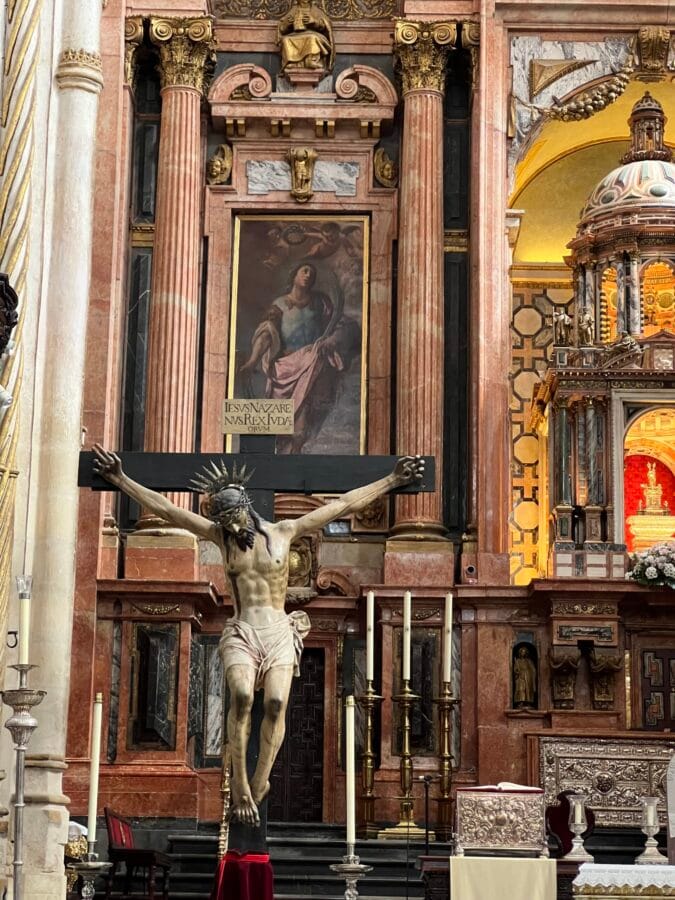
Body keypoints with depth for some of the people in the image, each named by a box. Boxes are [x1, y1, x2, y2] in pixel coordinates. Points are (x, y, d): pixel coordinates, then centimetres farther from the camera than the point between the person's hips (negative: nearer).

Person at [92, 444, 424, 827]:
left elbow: (344, 505, 8)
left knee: (276, 701, -25)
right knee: (242, 696, -28)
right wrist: (122, 481, 5)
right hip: (241, 633, 0)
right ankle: (241, 783, -23)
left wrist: (392, 480, 8)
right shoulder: (221, 536, 10)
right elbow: (166, 509, 8)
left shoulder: (284, 532, 8)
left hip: (280, 632, 0)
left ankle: (259, 783, -21)